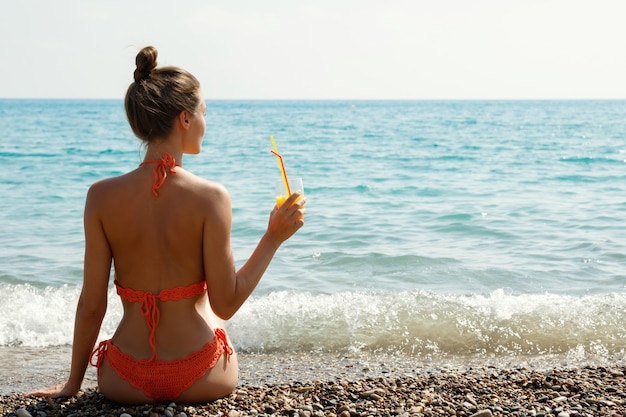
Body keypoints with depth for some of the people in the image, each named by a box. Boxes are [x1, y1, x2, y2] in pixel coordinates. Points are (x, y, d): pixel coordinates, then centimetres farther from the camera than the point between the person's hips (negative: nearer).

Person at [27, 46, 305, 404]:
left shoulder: (102, 196, -10)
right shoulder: (211, 198, -17)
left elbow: (92, 306, -6)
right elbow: (225, 306, -13)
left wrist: (73, 384, 8)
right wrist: (273, 239, -4)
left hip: (127, 384, 3)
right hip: (202, 382, -2)